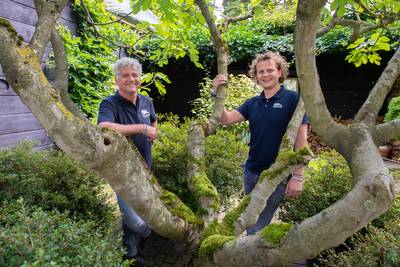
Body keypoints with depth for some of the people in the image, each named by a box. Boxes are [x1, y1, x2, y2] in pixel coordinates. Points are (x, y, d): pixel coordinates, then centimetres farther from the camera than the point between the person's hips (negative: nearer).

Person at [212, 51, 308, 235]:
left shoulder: (293, 99, -9)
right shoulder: (253, 103, 6)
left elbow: (301, 139, -12)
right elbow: (226, 119, 0)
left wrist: (297, 176, -16)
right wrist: (217, 94, -13)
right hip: (251, 172, 6)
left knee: (256, 229, 1)